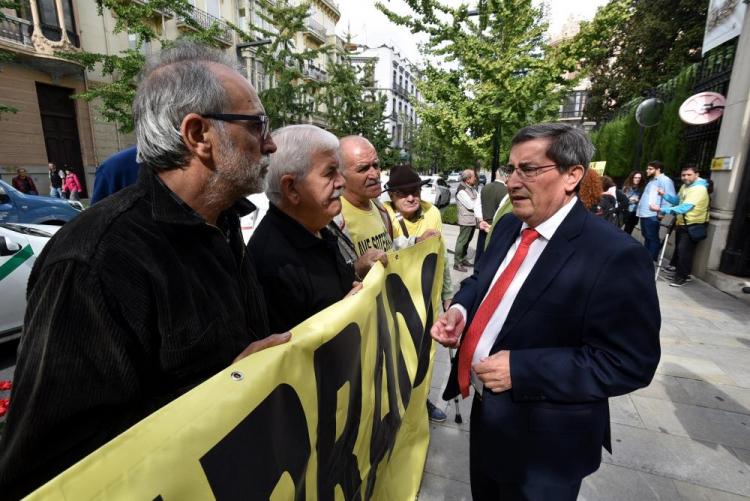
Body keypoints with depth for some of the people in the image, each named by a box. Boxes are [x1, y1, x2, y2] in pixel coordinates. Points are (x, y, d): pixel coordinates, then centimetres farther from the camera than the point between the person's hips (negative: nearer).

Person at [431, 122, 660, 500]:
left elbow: (630, 362, -22)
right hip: (485, 408, 7)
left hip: (543, 437, -6)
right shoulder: (508, 227, -1)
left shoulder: (616, 256, -23)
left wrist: (522, 370, -28)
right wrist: (460, 308, -11)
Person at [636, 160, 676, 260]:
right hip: (644, 214, 9)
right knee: (646, 237, 15)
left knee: (653, 238, -2)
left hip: (652, 215, -9)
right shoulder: (651, 180, 22)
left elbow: (670, 197, -15)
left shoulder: (665, 180, -7)